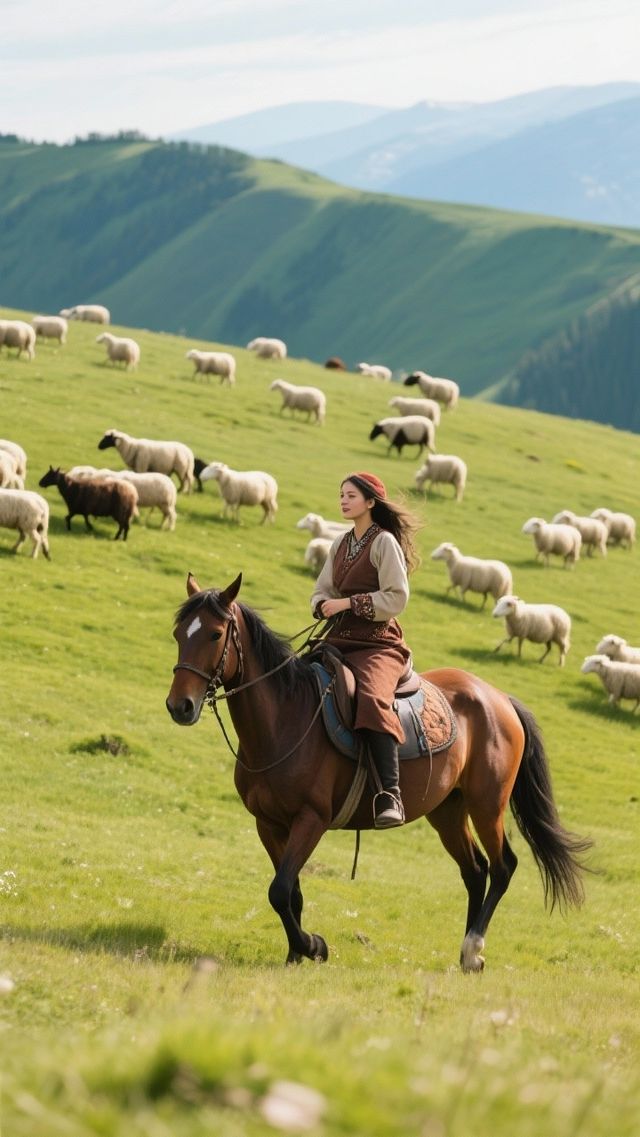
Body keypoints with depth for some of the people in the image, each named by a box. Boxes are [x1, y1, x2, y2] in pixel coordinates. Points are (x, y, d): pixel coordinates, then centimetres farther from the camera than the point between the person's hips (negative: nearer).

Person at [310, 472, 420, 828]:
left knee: (372, 700, -34)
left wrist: (349, 602, -16)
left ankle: (391, 795, -42)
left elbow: (397, 598, -13)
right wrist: (324, 605, -3)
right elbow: (322, 590, 20)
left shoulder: (385, 542, -5)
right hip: (339, 641, 8)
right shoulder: (341, 545, 17)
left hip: (378, 644, -8)